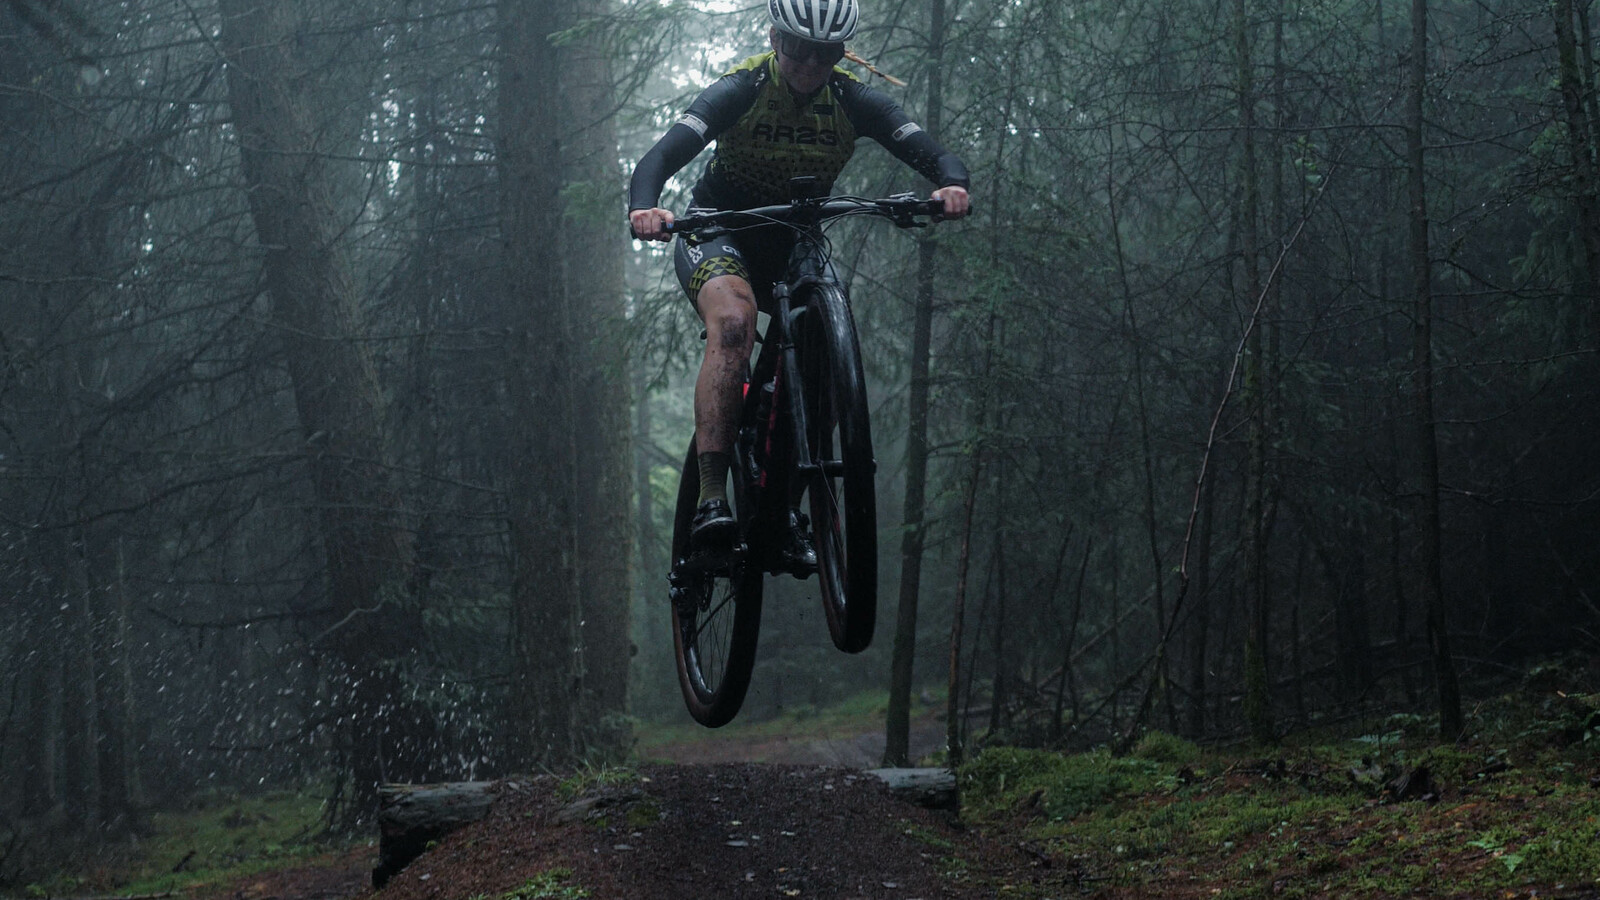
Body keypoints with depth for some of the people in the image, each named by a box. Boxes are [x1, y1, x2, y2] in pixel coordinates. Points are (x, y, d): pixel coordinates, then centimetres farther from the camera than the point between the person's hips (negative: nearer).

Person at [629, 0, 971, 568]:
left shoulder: (856, 103, -13)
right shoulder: (740, 90, -22)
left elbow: (929, 152, -22)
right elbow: (662, 156, -34)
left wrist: (952, 185, -47)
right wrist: (643, 208, -56)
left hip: (794, 244, 4)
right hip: (717, 234, -4)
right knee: (733, 321, -34)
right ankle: (710, 504, -38)